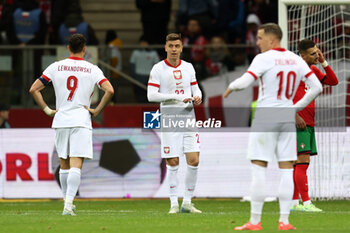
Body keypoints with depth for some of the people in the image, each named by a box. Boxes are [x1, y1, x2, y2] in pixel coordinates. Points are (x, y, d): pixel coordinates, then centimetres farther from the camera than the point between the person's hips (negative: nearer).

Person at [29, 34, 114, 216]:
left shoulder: (55, 67, 4)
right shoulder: (92, 69, 0)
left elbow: (34, 89, 1)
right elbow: (109, 90, -11)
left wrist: (47, 110, 6)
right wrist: (97, 111, -2)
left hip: (60, 120, 2)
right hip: (81, 121, -2)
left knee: (64, 164, 17)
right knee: (76, 165, -8)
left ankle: (67, 201, 25)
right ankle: (68, 204, -21)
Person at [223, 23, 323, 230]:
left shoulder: (264, 59, -10)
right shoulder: (296, 60, 7)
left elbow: (244, 82, -18)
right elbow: (317, 87, 5)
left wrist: (231, 86, 3)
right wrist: (298, 106, 14)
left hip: (265, 115, -5)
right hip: (288, 116, 5)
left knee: (259, 169, -2)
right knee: (287, 170, 5)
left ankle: (255, 221, -3)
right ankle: (284, 220, 1)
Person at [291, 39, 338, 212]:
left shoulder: (313, 71, 18)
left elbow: (333, 81, 18)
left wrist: (323, 62, 7)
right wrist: (296, 116, -18)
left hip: (309, 123, 9)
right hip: (299, 123, -9)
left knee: (298, 163, 9)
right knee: (303, 162, -13)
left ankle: (294, 202, 12)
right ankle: (306, 203, -17)